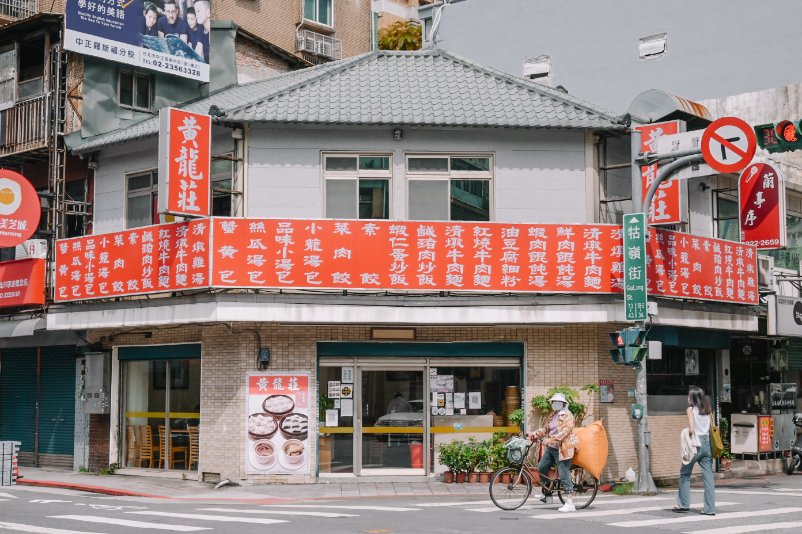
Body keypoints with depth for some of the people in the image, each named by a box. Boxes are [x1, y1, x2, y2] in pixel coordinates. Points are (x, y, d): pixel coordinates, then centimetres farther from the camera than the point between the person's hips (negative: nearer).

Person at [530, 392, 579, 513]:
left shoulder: (567, 415, -10)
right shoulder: (551, 415, 15)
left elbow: (565, 431, -22)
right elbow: (546, 429, 19)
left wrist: (550, 439, -29)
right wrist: (535, 434, 3)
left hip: (562, 449, -9)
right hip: (550, 448, 9)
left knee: (564, 475, -10)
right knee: (541, 468, 10)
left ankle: (570, 504, -8)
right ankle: (547, 495, 26)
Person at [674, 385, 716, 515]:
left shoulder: (691, 409, -5)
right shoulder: (707, 410, 11)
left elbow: (691, 429, -13)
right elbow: (711, 428, 8)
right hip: (707, 443, 5)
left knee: (685, 473, 10)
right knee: (708, 476, 3)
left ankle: (683, 504, 11)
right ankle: (710, 508, 1)